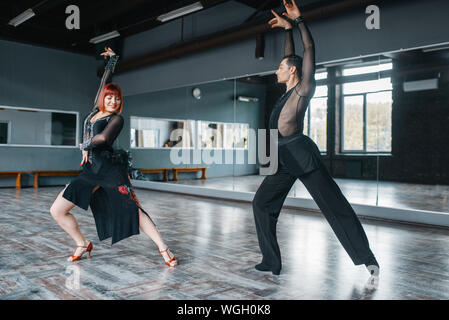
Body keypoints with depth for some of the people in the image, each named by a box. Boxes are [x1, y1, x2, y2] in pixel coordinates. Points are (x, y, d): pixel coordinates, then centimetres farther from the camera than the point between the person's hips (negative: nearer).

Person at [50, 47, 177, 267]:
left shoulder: (117, 118, -1)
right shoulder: (95, 110, 15)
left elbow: (103, 137, -20)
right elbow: (104, 81, 25)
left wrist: (85, 145, -4)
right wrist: (112, 59, 35)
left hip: (110, 171, -6)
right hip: (89, 173, 6)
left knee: (134, 210, -9)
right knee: (57, 211, 2)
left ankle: (163, 249, -2)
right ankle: (82, 245, 20)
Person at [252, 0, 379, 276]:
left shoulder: (304, 88, -2)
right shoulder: (290, 91, 18)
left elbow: (310, 49, -5)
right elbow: (291, 56, 28)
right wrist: (287, 29, 29)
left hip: (302, 154, -8)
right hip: (284, 159, 8)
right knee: (262, 204, 5)